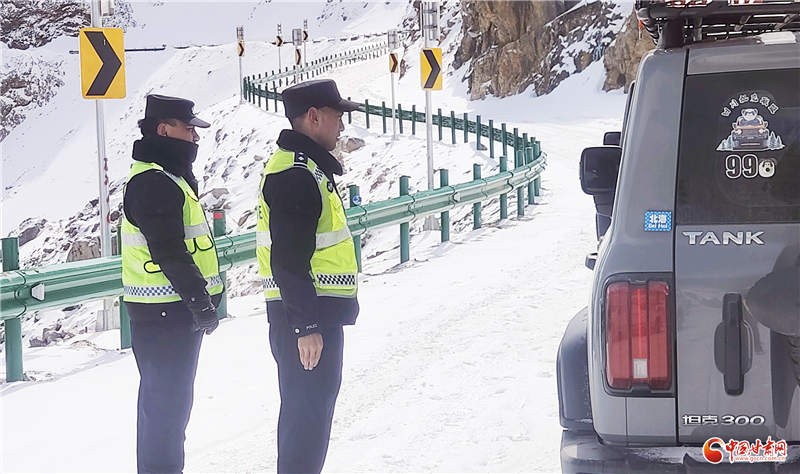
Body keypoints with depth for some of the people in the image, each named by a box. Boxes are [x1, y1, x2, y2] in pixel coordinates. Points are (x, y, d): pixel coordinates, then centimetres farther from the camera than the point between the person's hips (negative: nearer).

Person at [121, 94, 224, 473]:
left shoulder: (172, 177, 17)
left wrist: (203, 297, 20)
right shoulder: (153, 182, -18)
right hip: (166, 313, -11)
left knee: (163, 399, 17)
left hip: (175, 310, 11)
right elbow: (169, 253, -23)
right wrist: (200, 302, -22)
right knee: (167, 402, -6)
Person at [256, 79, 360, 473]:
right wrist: (306, 326, -24)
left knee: (308, 409, 19)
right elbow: (289, 261, -23)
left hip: (317, 313, 11)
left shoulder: (307, 167, 16)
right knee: (308, 413, -5)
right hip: (307, 319, -11)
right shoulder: (295, 174, -18)